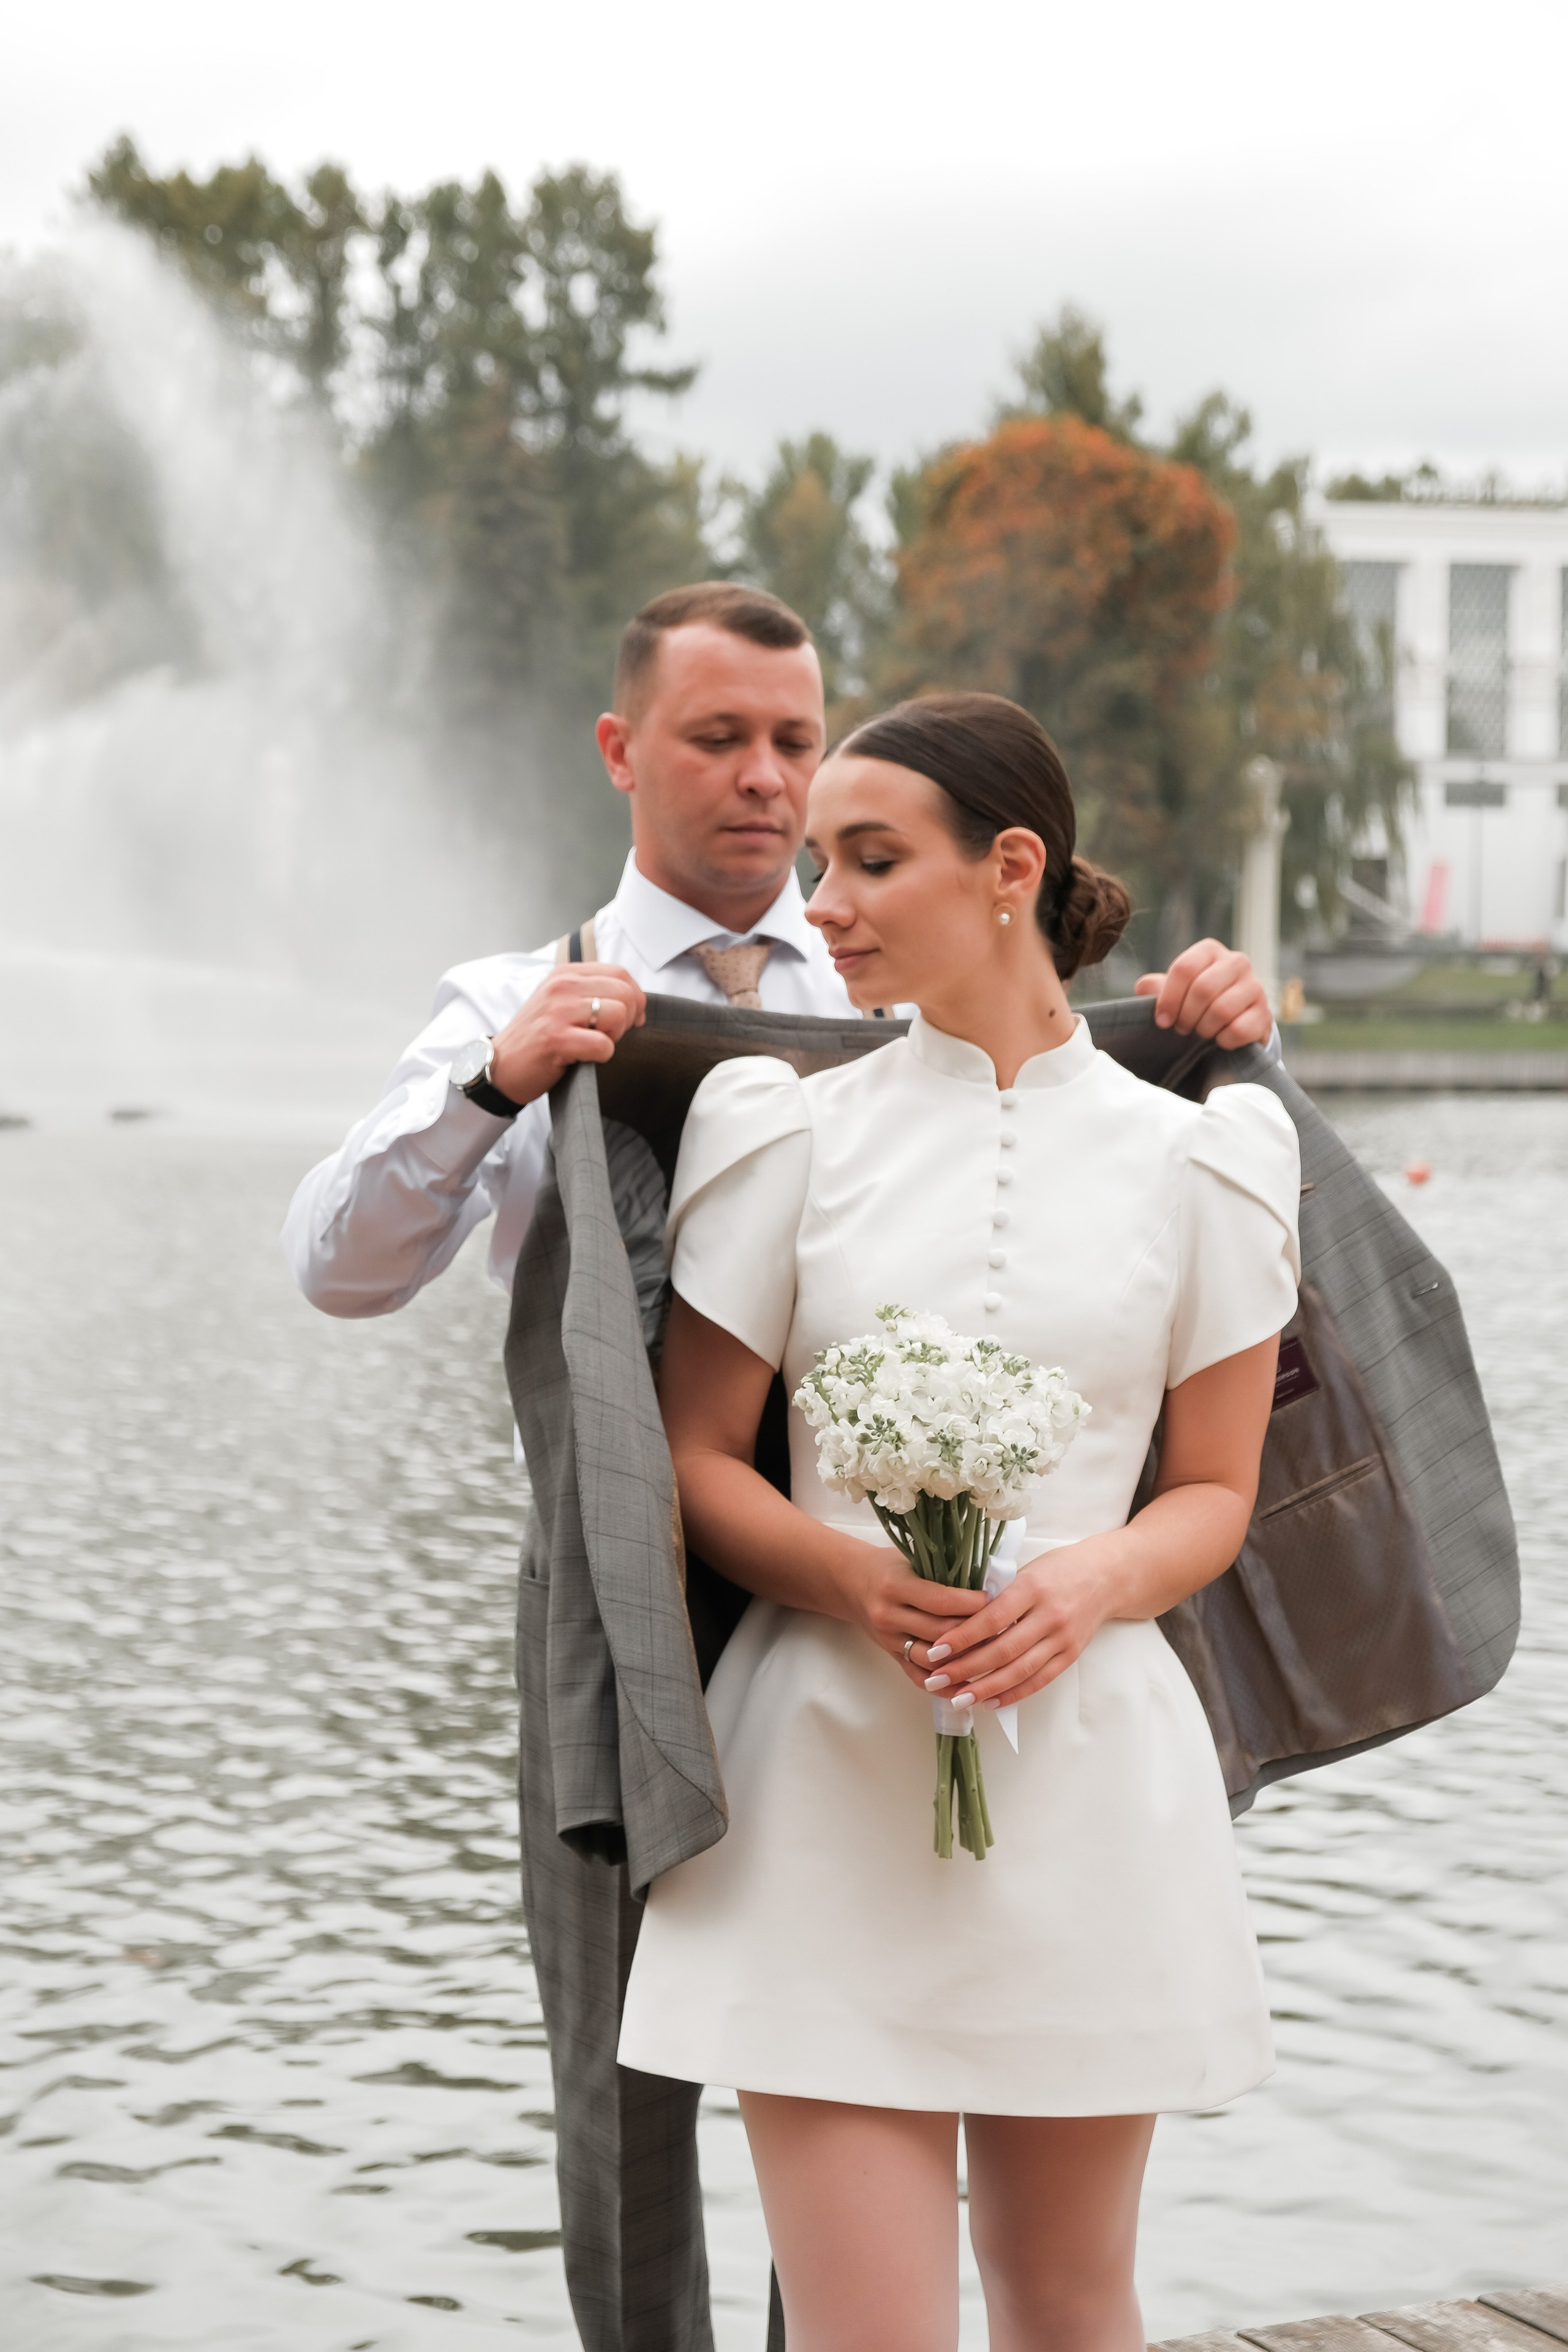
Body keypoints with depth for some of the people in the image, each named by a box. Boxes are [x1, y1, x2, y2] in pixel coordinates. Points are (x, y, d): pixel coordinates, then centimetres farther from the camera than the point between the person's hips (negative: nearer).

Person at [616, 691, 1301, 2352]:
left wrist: (1096, 1576, -14)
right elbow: (695, 1458, 5)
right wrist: (848, 1574, -15)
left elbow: (1215, 1493, 8)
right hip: (833, 1775, 0)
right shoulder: (791, 1128, 4)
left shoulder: (1189, 1156, 4)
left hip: (1083, 1766, 1)